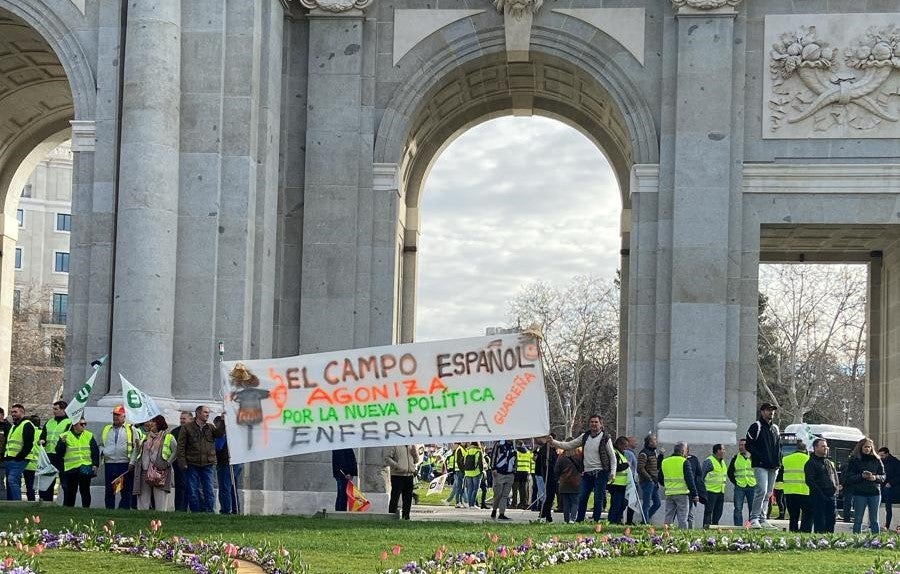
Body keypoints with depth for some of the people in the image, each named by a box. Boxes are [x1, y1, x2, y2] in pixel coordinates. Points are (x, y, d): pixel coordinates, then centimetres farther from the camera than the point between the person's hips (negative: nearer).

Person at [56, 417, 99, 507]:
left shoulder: (89, 435, 10)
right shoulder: (64, 436, 3)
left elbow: (95, 451, 10)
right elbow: (59, 453, -1)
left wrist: (95, 464, 0)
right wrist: (62, 442, -18)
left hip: (86, 467, 2)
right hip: (70, 468, -2)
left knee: (85, 491, 5)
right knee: (70, 492, 2)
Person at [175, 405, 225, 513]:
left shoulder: (211, 428, 13)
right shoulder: (187, 428, 3)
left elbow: (220, 433, -7)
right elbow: (180, 447, 0)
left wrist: (223, 421, -21)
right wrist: (182, 463, -8)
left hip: (207, 465, 2)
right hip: (192, 466, -2)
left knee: (208, 492, -1)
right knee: (193, 493, 1)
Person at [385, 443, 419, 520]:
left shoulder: (411, 446, 15)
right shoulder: (394, 445, -4)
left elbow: (416, 460, 19)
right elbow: (387, 458, -8)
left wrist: (415, 451, -1)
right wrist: (396, 465, -20)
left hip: (409, 475, 6)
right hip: (398, 475, -6)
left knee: (408, 499, 9)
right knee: (395, 498, -4)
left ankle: (406, 517, 17)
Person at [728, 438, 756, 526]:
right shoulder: (735, 458, 9)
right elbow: (730, 472, 15)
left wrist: (756, 482, 2)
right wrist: (735, 482, 4)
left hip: (752, 486, -1)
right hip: (739, 487, 1)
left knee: (752, 508, 3)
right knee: (738, 509, -4)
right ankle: (738, 527, -2)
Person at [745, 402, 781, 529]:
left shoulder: (775, 428, 19)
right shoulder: (756, 426, -3)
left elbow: (779, 446, 26)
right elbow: (749, 445, -7)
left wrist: (778, 459, 9)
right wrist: (759, 457, -15)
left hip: (773, 466, 8)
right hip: (760, 466, -8)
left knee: (768, 493, 8)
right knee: (762, 490, -18)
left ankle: (762, 519, 13)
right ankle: (754, 518, -15)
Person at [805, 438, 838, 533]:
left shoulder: (829, 463, 22)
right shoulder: (811, 463, -3)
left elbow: (835, 477, 27)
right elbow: (809, 481, -11)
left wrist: (836, 489, 8)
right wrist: (820, 493, -16)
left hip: (831, 496, 7)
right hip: (818, 497, -7)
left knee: (831, 521, 7)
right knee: (820, 522, -9)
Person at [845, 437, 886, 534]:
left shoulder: (876, 460, 7)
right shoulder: (854, 460, 0)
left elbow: (883, 476, 9)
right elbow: (849, 478, -4)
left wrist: (875, 477, -12)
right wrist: (861, 476, -19)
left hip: (875, 493, 2)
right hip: (859, 493, -2)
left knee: (874, 520, 6)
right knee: (858, 520, 2)